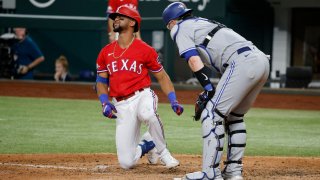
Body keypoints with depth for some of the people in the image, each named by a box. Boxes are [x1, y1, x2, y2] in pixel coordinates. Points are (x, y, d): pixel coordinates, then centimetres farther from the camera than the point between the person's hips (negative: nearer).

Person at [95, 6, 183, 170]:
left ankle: (163, 152, -16)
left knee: (148, 114, -43)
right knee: (126, 163, -8)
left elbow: (162, 77, 6)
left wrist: (173, 101, -7)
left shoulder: (145, 50, 0)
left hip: (143, 96, -3)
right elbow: (101, 82, 15)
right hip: (121, 106, 3)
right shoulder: (106, 52, 10)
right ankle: (146, 146, 28)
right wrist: (105, 103, -4)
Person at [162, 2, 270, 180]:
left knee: (212, 115, -5)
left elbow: (194, 60, -3)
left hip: (243, 62, -9)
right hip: (262, 60, 9)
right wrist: (213, 91, 24)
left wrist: (209, 89, -5)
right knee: (234, 116, 20)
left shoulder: (180, 28, 11)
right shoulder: (205, 22, 35)